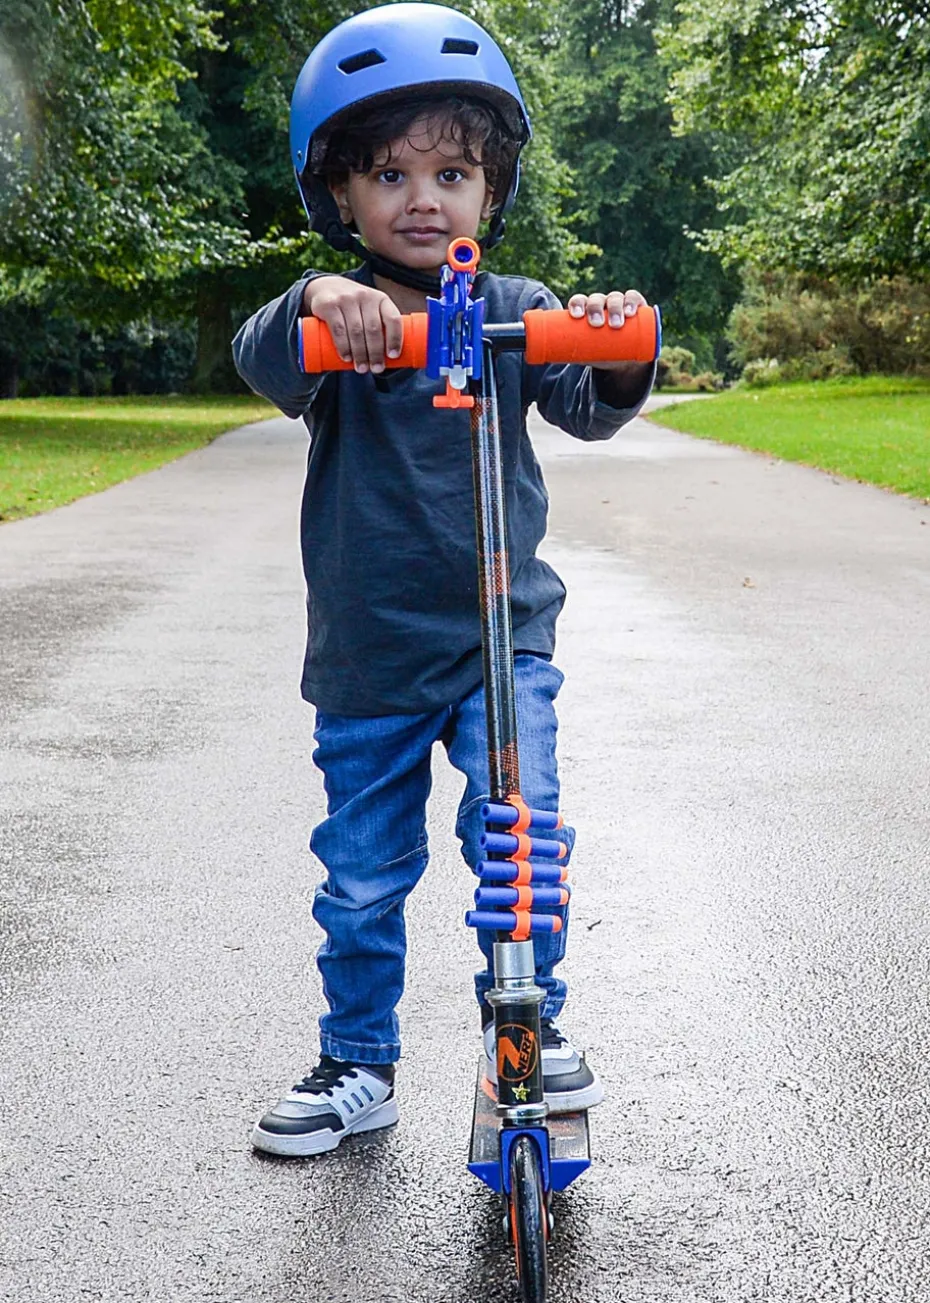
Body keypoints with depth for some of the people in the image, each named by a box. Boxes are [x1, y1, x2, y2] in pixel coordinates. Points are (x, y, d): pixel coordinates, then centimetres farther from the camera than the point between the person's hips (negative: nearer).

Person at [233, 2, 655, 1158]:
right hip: (365, 653, 0)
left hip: (499, 635, 0)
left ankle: (528, 1018, 9)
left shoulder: (515, 311, 0)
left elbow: (587, 410, -11)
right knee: (361, 875, 10)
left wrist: (620, 357, -33)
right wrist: (314, 306, -44)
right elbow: (266, 367, -23)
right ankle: (358, 1065, 30)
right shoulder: (336, 319, -4)